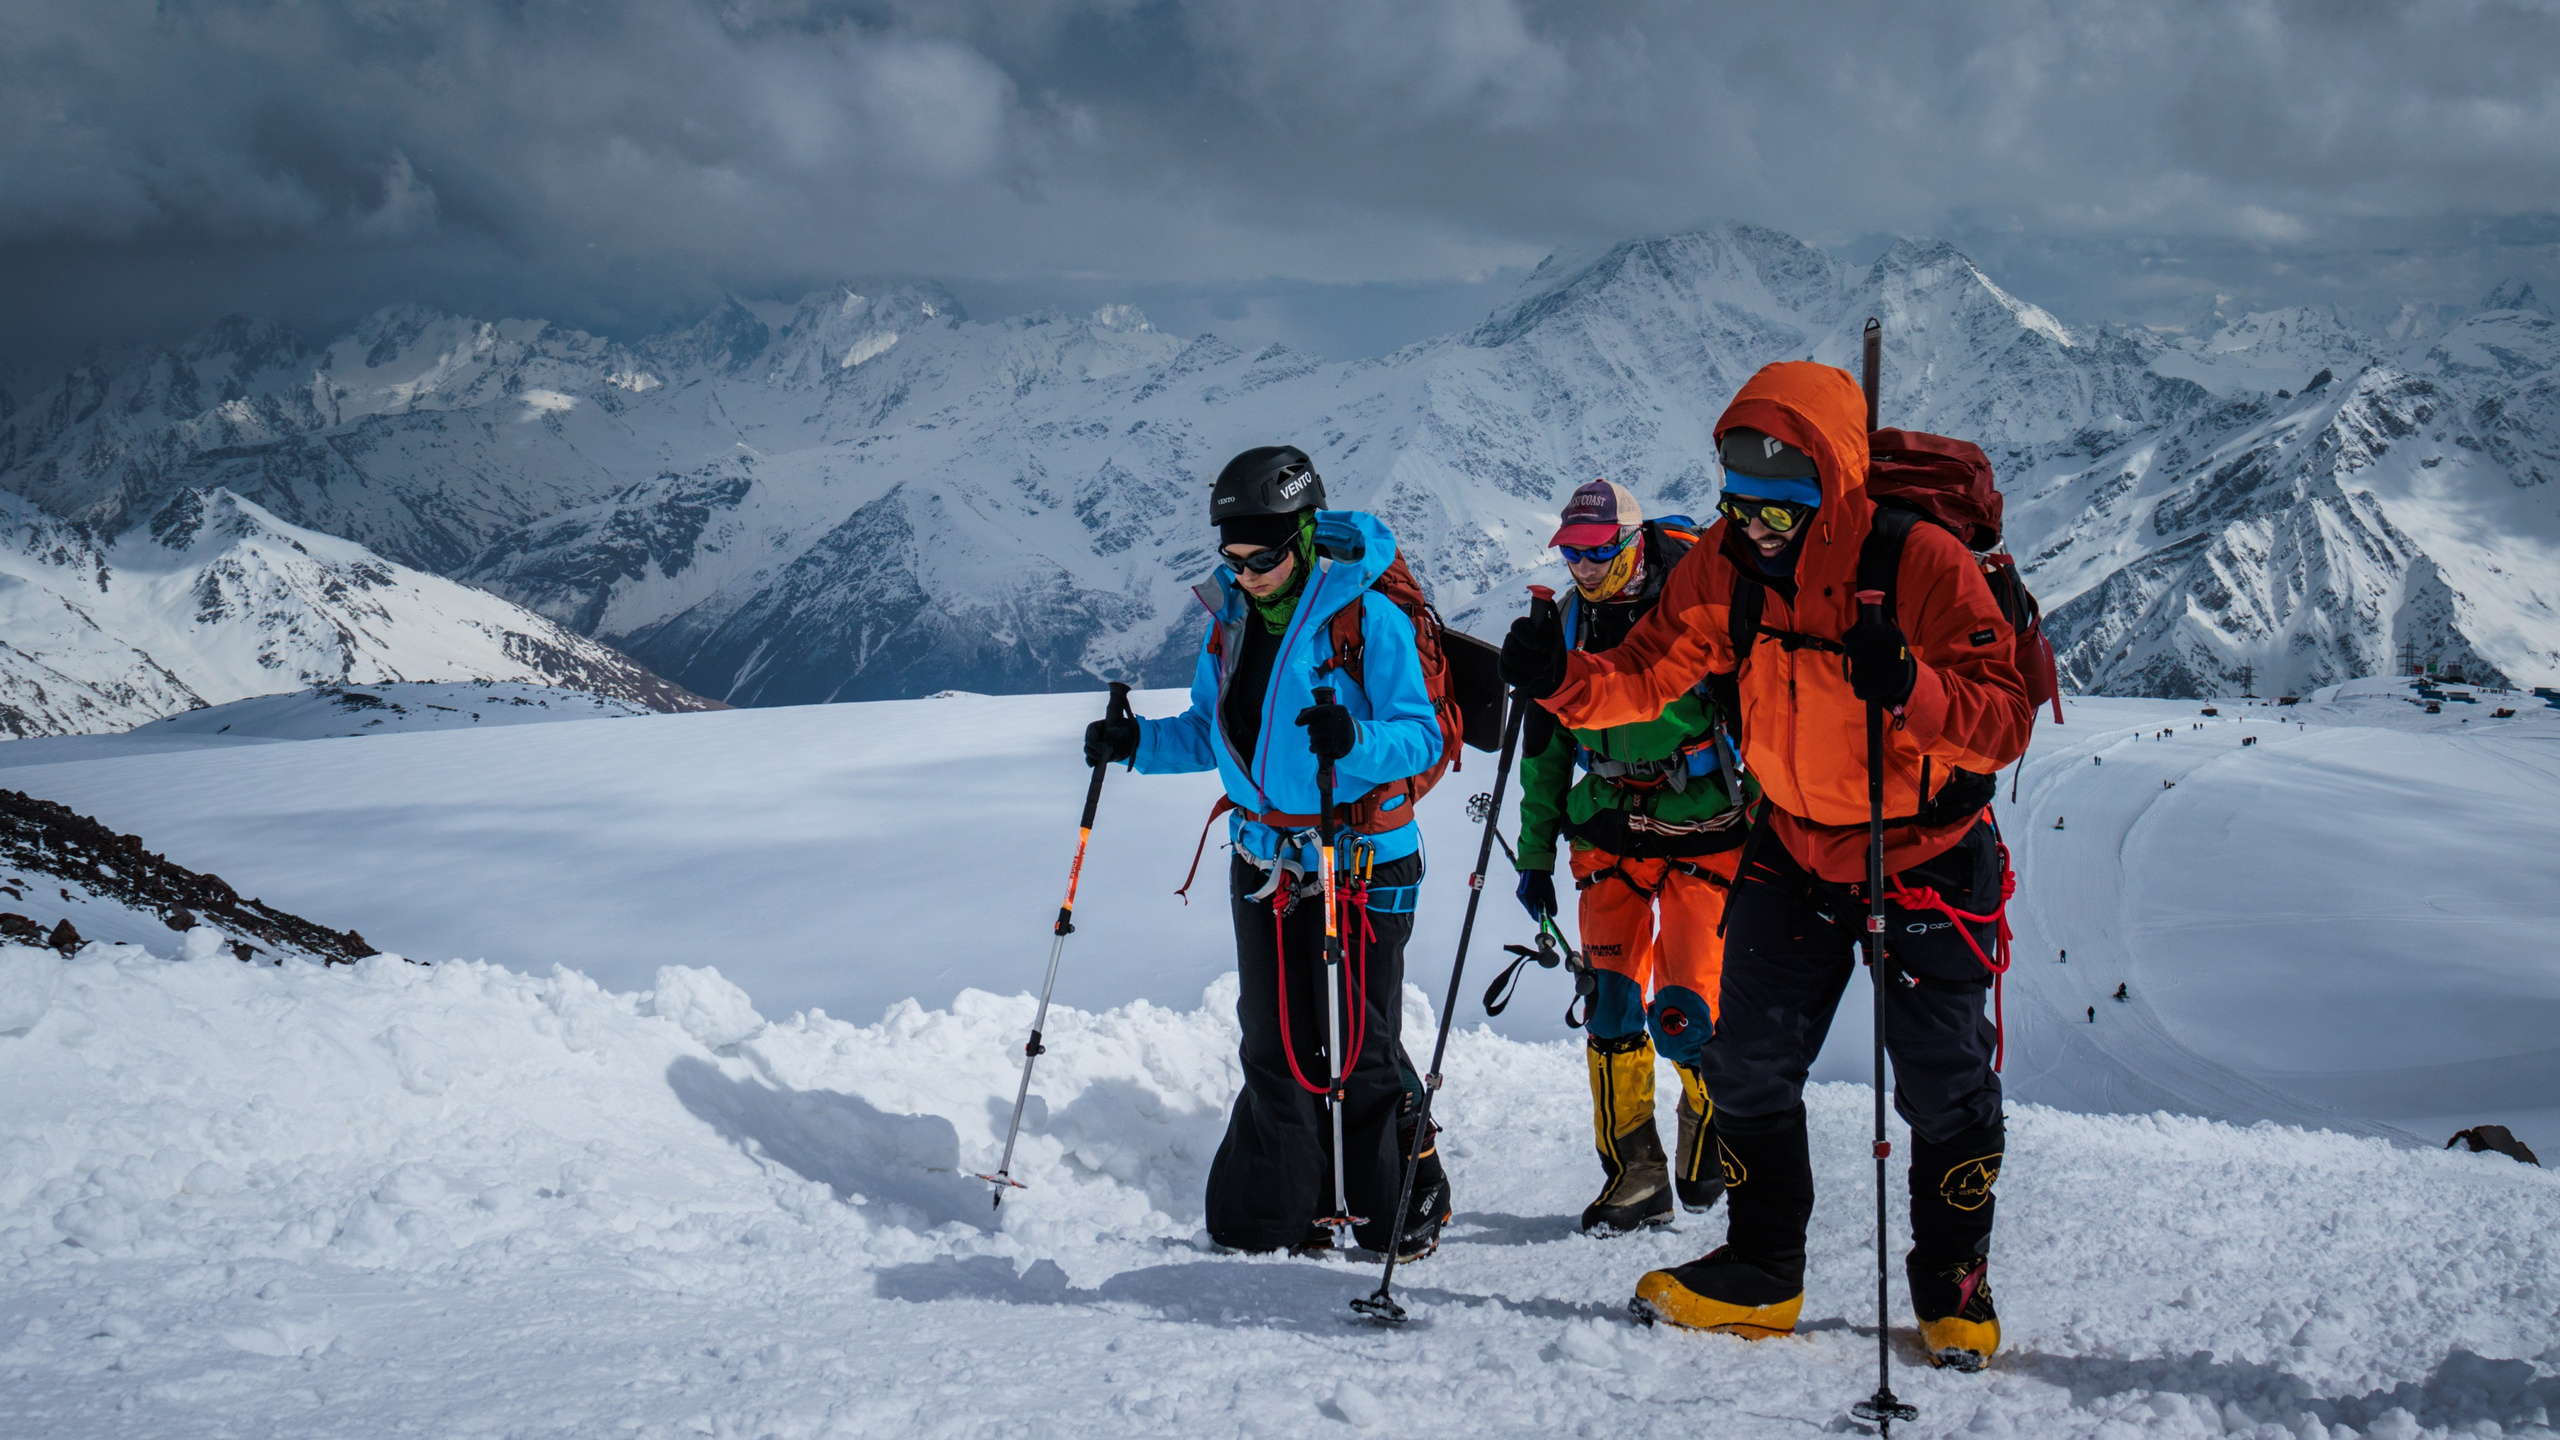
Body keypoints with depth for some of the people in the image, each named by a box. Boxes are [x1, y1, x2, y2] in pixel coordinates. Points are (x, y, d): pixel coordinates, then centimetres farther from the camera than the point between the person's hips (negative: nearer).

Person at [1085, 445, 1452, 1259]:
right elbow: (1210, 733, 16)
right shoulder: (1231, 619, 6)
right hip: (1264, 860, 6)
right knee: (1274, 1046, 9)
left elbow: (1422, 735, -15)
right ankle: (1275, 1217, 18)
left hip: (1361, 863, -6)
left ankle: (1406, 1210, 14)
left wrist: (1354, 742, -34)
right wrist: (1137, 743, 0)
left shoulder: (1368, 618, -13)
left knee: (1359, 1049, -3)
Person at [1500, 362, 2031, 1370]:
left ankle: (1954, 1286, 22)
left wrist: (1912, 690, -48)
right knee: (1749, 1065, 8)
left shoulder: (1921, 560, -25)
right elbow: (1645, 674, -8)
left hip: (1927, 855, -4)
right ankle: (1761, 1272, 24)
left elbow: (2006, 721, -29)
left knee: (1944, 1085, 3)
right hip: (1794, 845, 4)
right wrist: (1561, 679, -28)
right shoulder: (1724, 568, -11)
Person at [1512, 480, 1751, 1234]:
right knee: (1611, 1003, -5)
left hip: (1701, 832, -4)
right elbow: (1546, 745, 15)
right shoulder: (1567, 623, 6)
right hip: (1609, 834, 4)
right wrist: (1535, 853, 14)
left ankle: (1714, 1116, 24)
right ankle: (1633, 1173, 4)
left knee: (1682, 1014, -8)